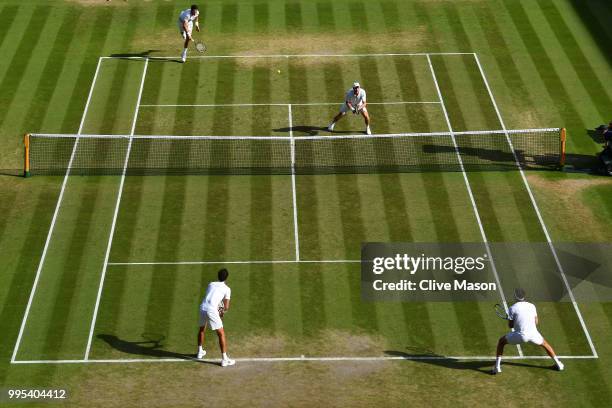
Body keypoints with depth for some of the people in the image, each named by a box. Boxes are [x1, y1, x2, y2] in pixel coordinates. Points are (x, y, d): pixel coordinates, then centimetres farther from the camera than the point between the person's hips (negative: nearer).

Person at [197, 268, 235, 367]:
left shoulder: (211, 284, 20)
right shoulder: (227, 289, 5)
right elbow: (226, 307, 1)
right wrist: (222, 311, 22)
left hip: (202, 308, 5)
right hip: (212, 310, -5)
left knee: (202, 329, 30)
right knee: (221, 333, 4)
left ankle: (200, 352, 43)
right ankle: (224, 359, 2)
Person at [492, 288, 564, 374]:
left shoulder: (512, 308, -3)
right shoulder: (532, 306, 8)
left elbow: (510, 325, 2)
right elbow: (536, 322, 14)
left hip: (520, 335, -3)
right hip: (533, 334, 3)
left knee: (501, 341, 19)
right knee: (544, 344, 32)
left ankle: (497, 366, 10)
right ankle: (558, 364, 37)